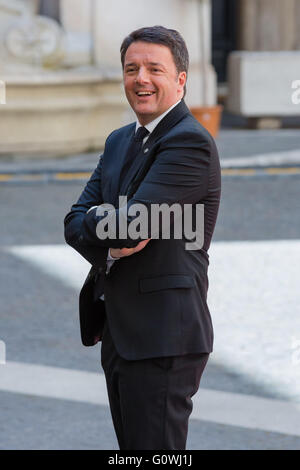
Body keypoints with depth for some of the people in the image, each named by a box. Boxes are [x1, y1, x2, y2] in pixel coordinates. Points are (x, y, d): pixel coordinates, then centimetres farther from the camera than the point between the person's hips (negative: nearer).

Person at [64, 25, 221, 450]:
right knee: (131, 447, 15)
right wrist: (113, 243, -12)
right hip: (117, 332, 9)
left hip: (162, 336, -9)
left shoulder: (190, 142, -14)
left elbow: (130, 223, -22)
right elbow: (76, 222, 9)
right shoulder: (120, 141, 16)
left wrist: (97, 220, 0)